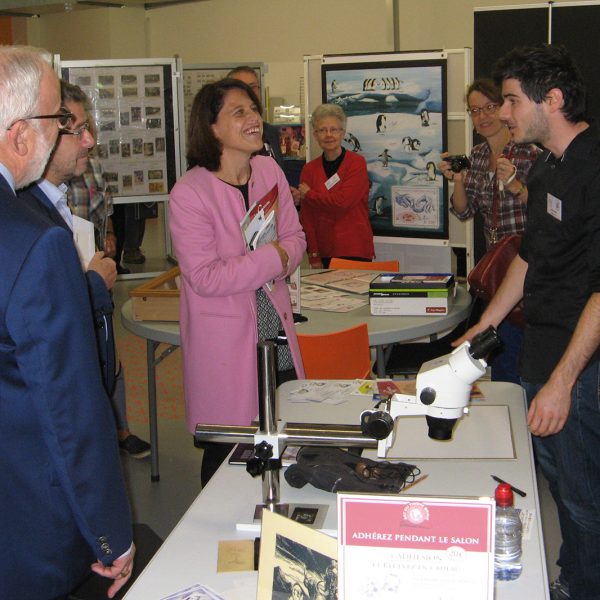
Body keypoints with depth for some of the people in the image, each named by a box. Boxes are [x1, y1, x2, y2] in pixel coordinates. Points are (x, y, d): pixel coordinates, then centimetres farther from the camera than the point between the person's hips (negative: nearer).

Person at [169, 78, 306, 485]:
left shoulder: (269, 170, 2)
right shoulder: (189, 193, -16)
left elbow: (295, 237, 11)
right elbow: (204, 278, -18)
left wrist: (282, 257, -12)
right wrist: (270, 258, -15)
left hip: (277, 330, 6)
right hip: (226, 341, -5)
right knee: (228, 453, 7)